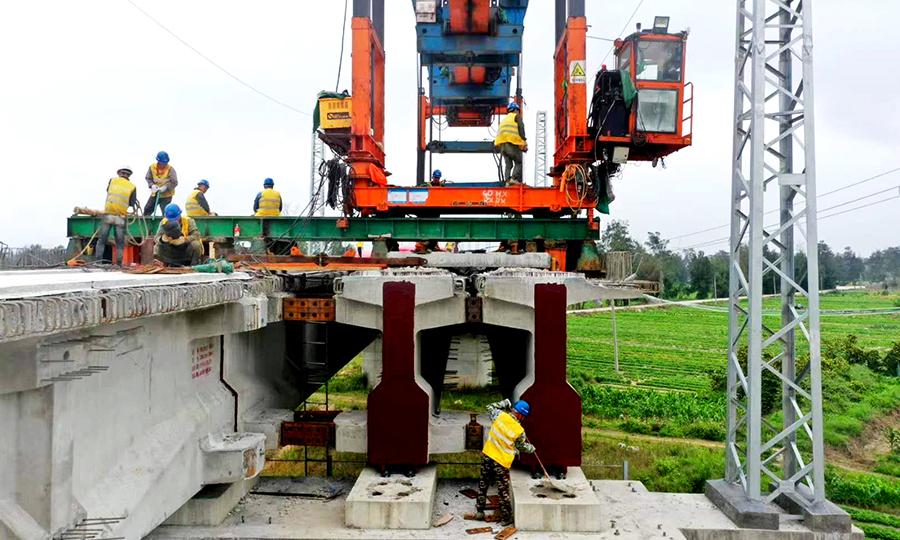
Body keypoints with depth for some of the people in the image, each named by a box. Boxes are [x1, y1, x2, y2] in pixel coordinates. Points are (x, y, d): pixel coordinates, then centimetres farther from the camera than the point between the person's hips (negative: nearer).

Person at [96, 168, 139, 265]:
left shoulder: (112, 180, 6)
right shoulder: (132, 187, 2)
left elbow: (107, 190, 21)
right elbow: (132, 204, -1)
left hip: (108, 215, 0)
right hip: (121, 218, 0)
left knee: (101, 240, 8)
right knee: (120, 243, 7)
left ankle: (98, 261, 5)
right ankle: (119, 263, 4)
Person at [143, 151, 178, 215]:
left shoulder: (170, 169, -15)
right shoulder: (152, 167, -4)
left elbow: (174, 182, -15)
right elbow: (148, 178, 7)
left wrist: (165, 187, -24)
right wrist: (152, 185, -11)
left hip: (166, 195, -4)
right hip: (155, 194, 4)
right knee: (147, 209, 13)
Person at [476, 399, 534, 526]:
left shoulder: (500, 415, -10)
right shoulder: (519, 431, -15)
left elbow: (490, 407, 12)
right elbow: (522, 447, 4)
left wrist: (505, 403, 20)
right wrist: (532, 448, 24)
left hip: (487, 456, 4)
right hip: (502, 463, -4)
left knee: (483, 484, 20)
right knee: (503, 491, 9)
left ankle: (479, 510, 32)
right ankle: (506, 518, 20)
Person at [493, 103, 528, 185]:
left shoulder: (504, 120, 32)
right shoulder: (516, 116, 12)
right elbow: (521, 127, -5)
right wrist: (524, 141, -10)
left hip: (502, 143, 6)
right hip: (512, 142, -6)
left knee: (508, 165, 4)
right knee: (519, 163, -5)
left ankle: (507, 180, -10)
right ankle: (514, 178, -22)